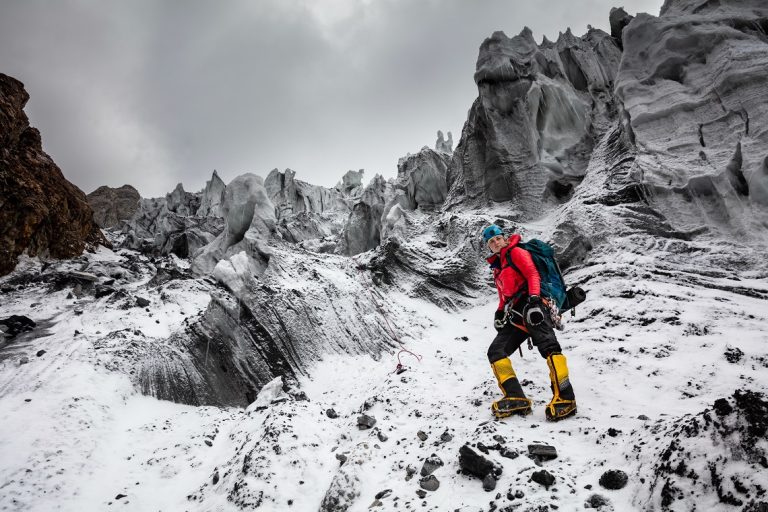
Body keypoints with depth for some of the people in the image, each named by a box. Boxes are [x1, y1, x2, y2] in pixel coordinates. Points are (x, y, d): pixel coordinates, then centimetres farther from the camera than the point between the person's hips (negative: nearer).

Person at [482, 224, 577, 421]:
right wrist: (500, 311, 13)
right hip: (514, 315, 8)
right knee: (496, 351, -4)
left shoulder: (516, 252, 8)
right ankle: (516, 398, -10)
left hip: (531, 307, -8)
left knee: (548, 346, -28)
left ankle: (564, 398, -32)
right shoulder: (497, 266, 29)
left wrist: (534, 298, -22)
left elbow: (533, 275, -6)